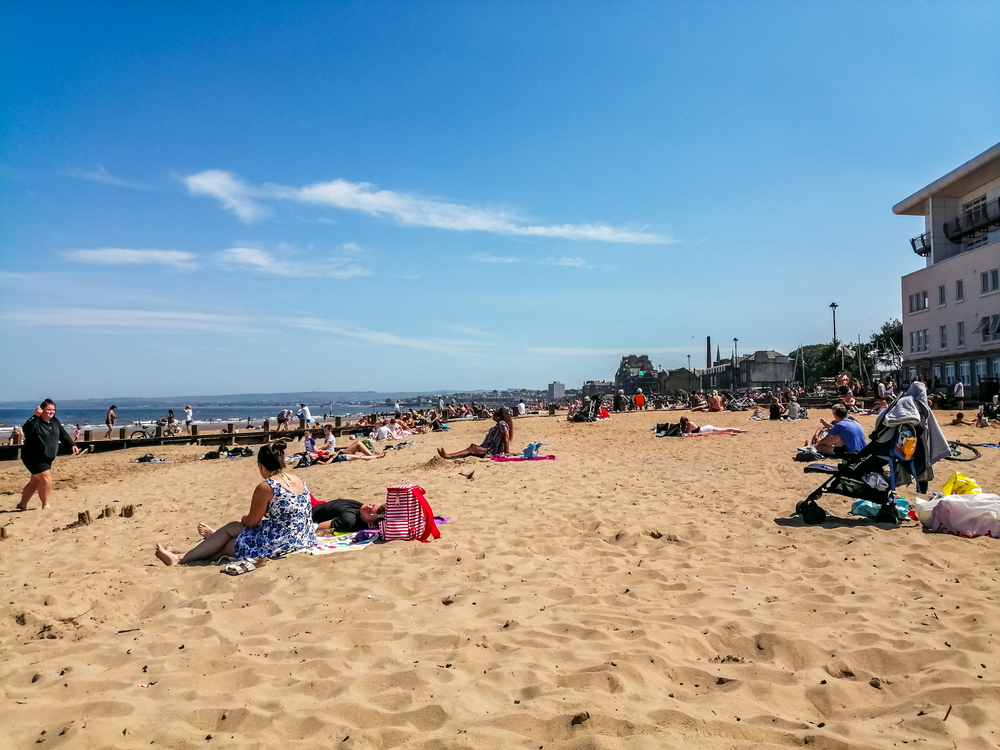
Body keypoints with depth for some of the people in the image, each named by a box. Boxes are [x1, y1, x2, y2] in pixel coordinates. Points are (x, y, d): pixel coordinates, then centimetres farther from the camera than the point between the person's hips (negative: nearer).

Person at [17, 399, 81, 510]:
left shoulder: (55, 422, 7)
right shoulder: (36, 422, -18)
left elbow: (63, 435, 13)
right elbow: (26, 430, -39)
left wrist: (72, 445, -1)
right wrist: (36, 416, -41)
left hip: (46, 459, 9)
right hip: (33, 458, -9)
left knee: (35, 482, 16)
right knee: (46, 479, -13)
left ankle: (22, 504, 30)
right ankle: (45, 505, 1)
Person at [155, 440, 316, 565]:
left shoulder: (266, 487, -17)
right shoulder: (299, 481, 6)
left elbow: (251, 522, -7)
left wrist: (244, 518, 16)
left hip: (277, 544, -7)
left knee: (230, 528, 15)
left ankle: (182, 558, 26)